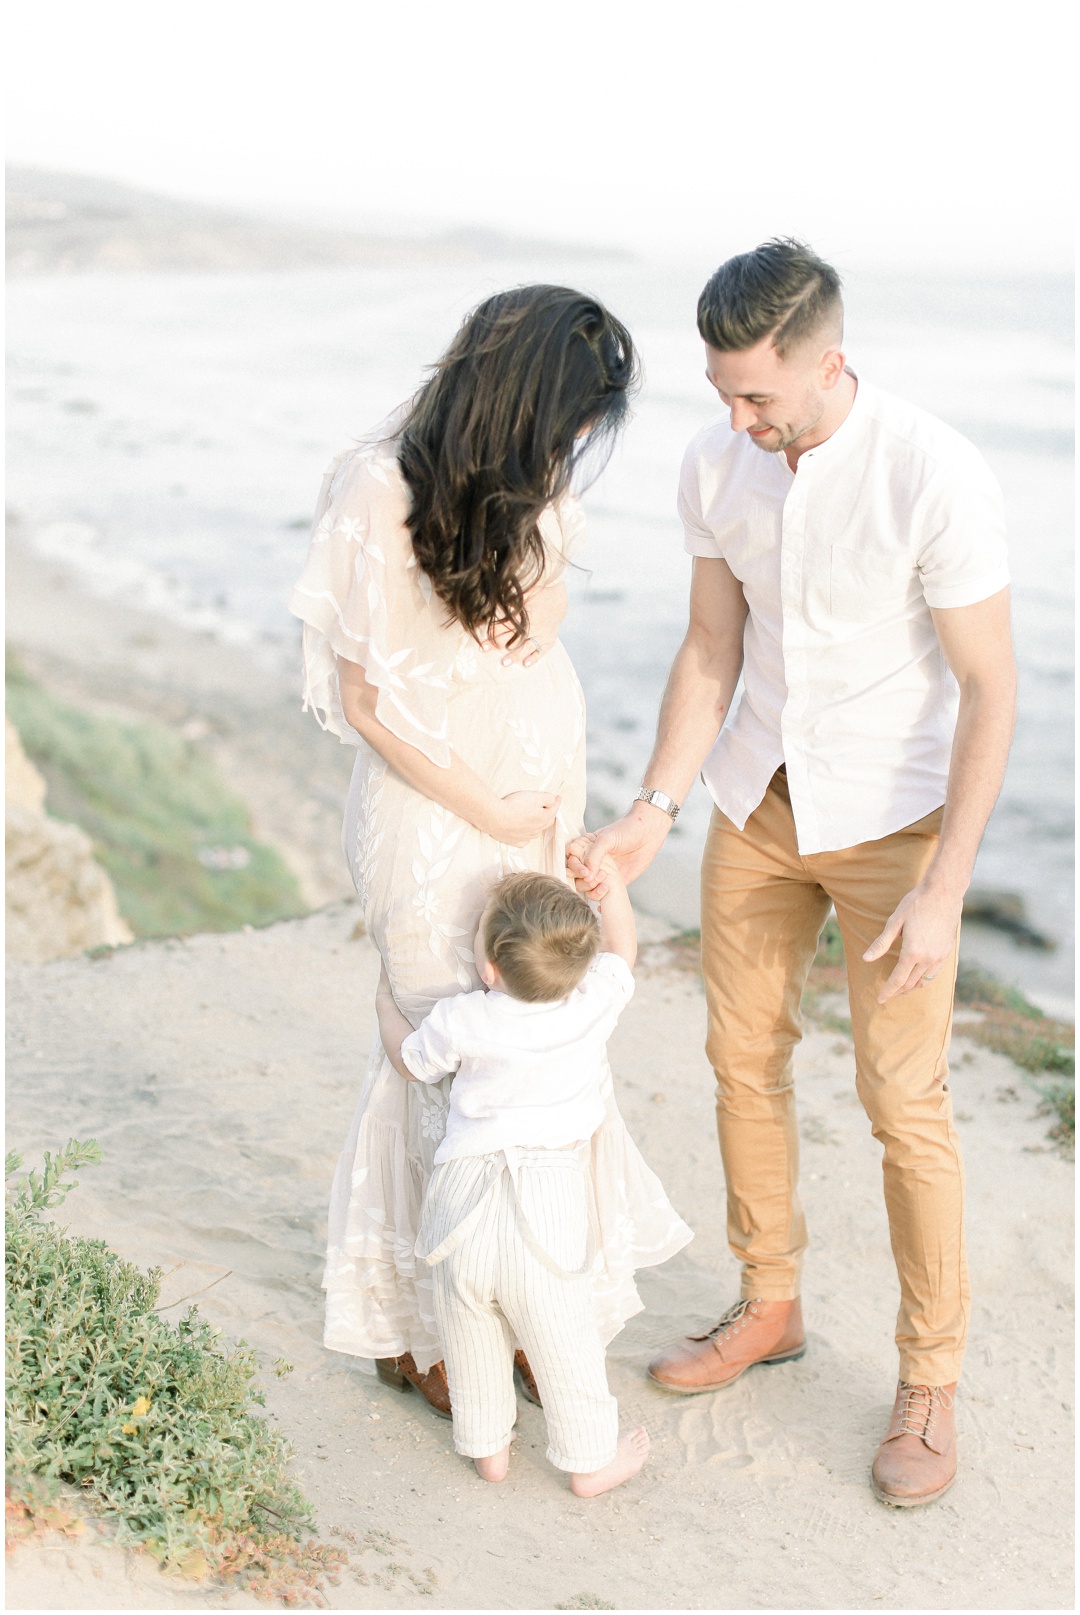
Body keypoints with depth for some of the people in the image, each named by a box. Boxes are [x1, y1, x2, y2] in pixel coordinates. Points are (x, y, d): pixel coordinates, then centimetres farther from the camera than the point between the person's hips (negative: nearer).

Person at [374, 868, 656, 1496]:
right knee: (565, 1340, 10)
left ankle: (488, 1445, 33)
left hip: (464, 1191, 1)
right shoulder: (596, 1001, -4)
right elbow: (620, 948, 19)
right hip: (547, 1199, 0)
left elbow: (410, 1059, 18)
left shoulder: (462, 1021, -4)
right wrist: (609, 879, 24)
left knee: (473, 1337, 19)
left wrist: (388, 1001, 34)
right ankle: (591, 1460, 21)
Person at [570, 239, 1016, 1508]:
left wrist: (942, 892, -24)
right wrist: (651, 813, -10)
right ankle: (769, 1308, 33)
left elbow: (990, 690, -21)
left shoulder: (939, 478, -27)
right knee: (743, 1055, 12)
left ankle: (928, 1382, 17)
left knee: (902, 1098, -2)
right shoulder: (715, 465, -9)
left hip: (894, 814, -5)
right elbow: (709, 653, 0)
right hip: (762, 797, 6)